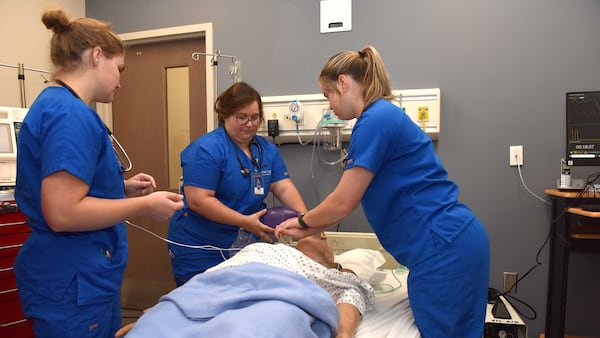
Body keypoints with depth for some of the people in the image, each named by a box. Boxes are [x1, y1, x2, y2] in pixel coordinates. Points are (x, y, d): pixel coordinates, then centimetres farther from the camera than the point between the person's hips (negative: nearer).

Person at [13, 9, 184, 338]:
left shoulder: (55, 105, 11)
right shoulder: (71, 114, -21)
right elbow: (63, 213, -27)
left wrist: (122, 188, 8)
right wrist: (144, 205, -18)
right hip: (73, 283, -10)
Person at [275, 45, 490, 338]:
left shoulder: (375, 121, -16)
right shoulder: (382, 116, 14)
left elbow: (343, 202, -13)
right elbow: (352, 201, 15)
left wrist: (303, 220, 6)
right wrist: (307, 231, 15)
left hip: (444, 247, -10)